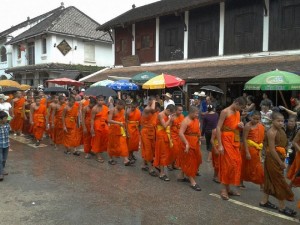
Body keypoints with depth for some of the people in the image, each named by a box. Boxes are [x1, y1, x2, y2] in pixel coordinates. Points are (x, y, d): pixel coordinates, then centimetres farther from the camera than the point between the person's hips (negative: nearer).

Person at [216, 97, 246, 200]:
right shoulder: (225, 112, -10)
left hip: (235, 141, 8)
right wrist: (220, 145, -20)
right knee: (228, 164, -9)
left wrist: (240, 126, -1)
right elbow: (218, 128, -15)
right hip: (226, 140, -8)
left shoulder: (238, 113, 13)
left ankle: (228, 188, 18)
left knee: (236, 163, 8)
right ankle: (224, 189, 1)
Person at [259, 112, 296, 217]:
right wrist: (281, 162, -18)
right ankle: (282, 207, 9)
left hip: (278, 159, 9)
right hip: (273, 160, -9)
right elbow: (272, 149, -22)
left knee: (271, 180, 15)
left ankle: (264, 201, 27)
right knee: (280, 182, -2)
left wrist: (282, 161, 10)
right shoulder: (271, 132, -19)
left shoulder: (281, 131, 10)